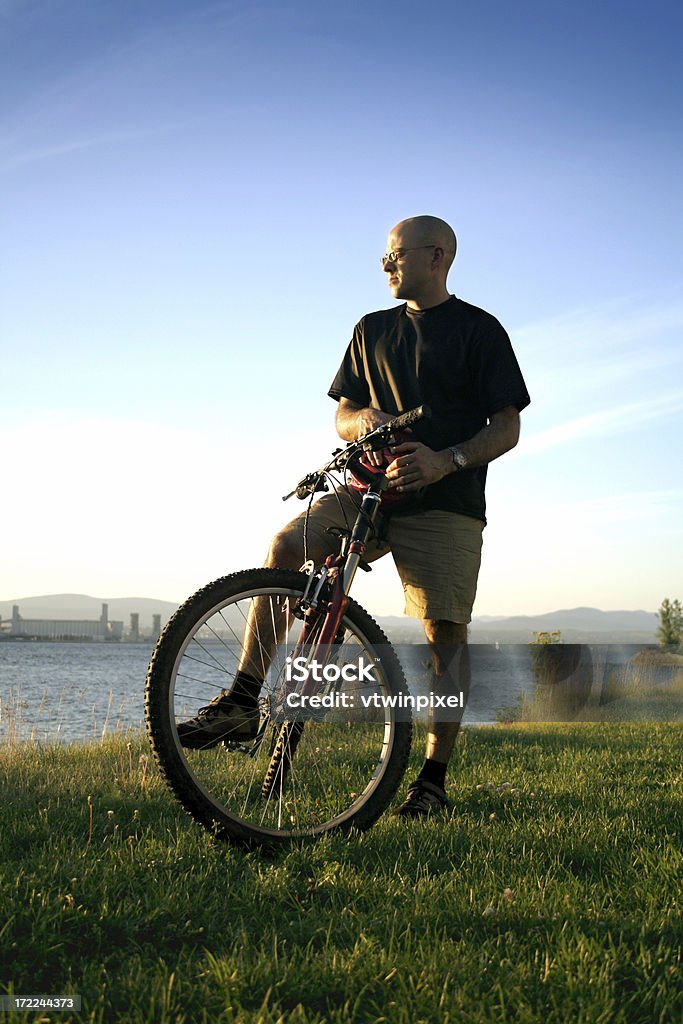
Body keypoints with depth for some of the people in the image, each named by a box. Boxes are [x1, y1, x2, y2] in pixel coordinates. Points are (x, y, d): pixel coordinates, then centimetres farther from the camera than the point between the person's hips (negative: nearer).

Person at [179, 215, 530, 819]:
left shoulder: (479, 330, 3)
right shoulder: (372, 330, 18)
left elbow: (507, 427, -2)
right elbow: (342, 415, 19)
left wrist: (447, 461, -19)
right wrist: (363, 417, -6)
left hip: (447, 503, -3)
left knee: (447, 632, -9)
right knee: (286, 545, -21)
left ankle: (434, 777, 1)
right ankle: (243, 703, -19)